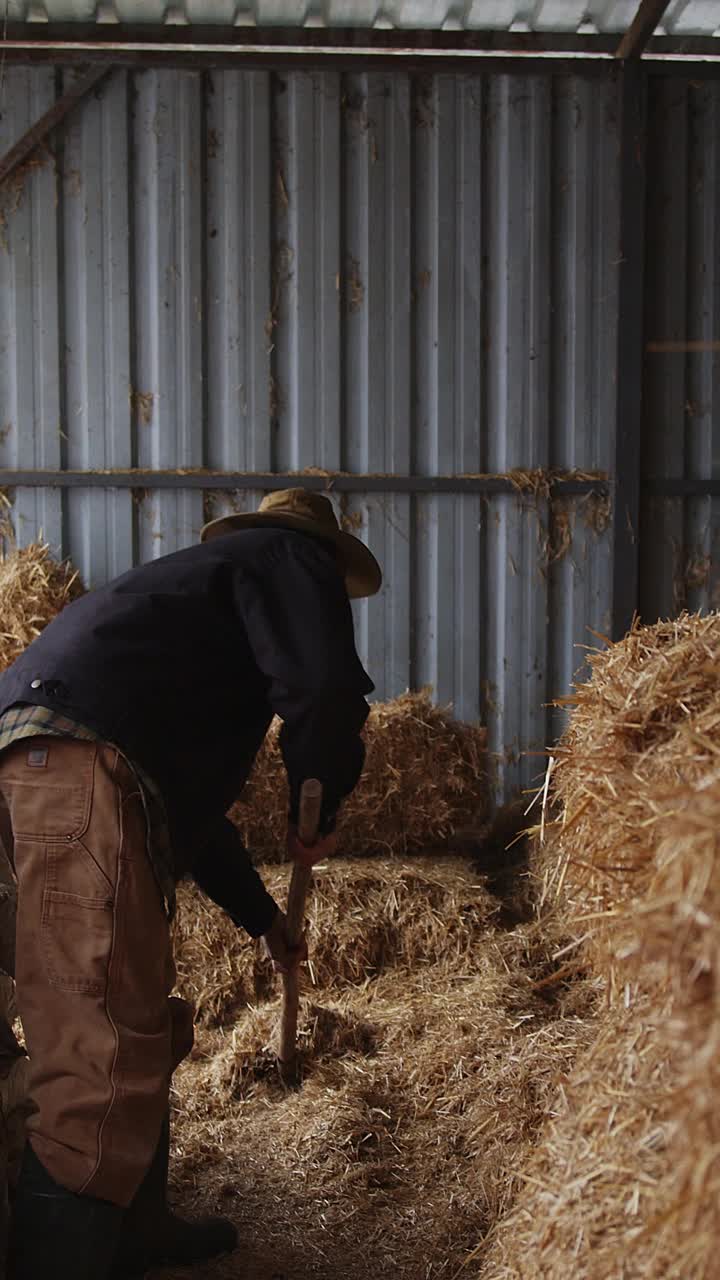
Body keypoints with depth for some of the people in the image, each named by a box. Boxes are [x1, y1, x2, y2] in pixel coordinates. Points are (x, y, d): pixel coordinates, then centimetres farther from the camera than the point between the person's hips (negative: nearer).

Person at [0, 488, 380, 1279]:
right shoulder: (288, 555, 14)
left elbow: (191, 801, 41)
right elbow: (325, 689, -8)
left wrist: (263, 920, 48)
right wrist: (319, 804, 12)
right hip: (80, 765, -10)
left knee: (140, 1030, 20)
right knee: (105, 1061, -10)